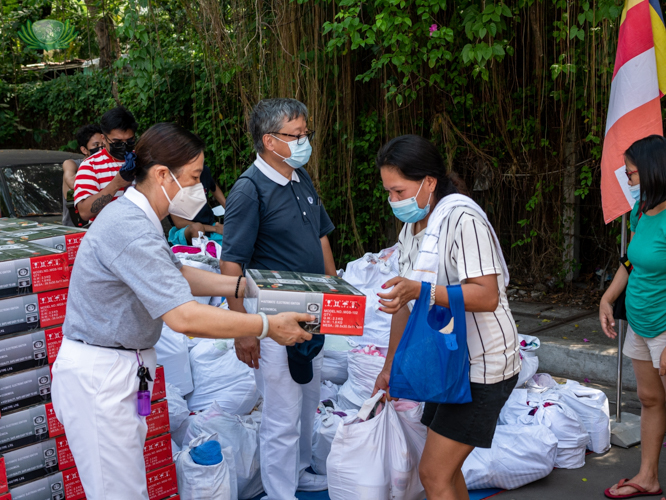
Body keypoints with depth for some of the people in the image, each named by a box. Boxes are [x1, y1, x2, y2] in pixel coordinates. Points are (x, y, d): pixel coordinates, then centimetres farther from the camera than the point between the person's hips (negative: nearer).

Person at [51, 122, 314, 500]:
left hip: (122, 368, 10)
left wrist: (243, 285, 10)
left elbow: (177, 275, 20)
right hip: (99, 376, -10)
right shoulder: (131, 231, -26)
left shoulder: (135, 215, 8)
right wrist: (268, 326, -25)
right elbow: (184, 317, -32)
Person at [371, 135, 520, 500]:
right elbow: (406, 300, 15)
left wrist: (422, 290, -37)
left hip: (482, 366, -9)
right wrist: (390, 367, 18)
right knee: (445, 468, 15)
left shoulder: (462, 218, -19)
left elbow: (487, 296, -26)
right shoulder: (412, 227, 9)